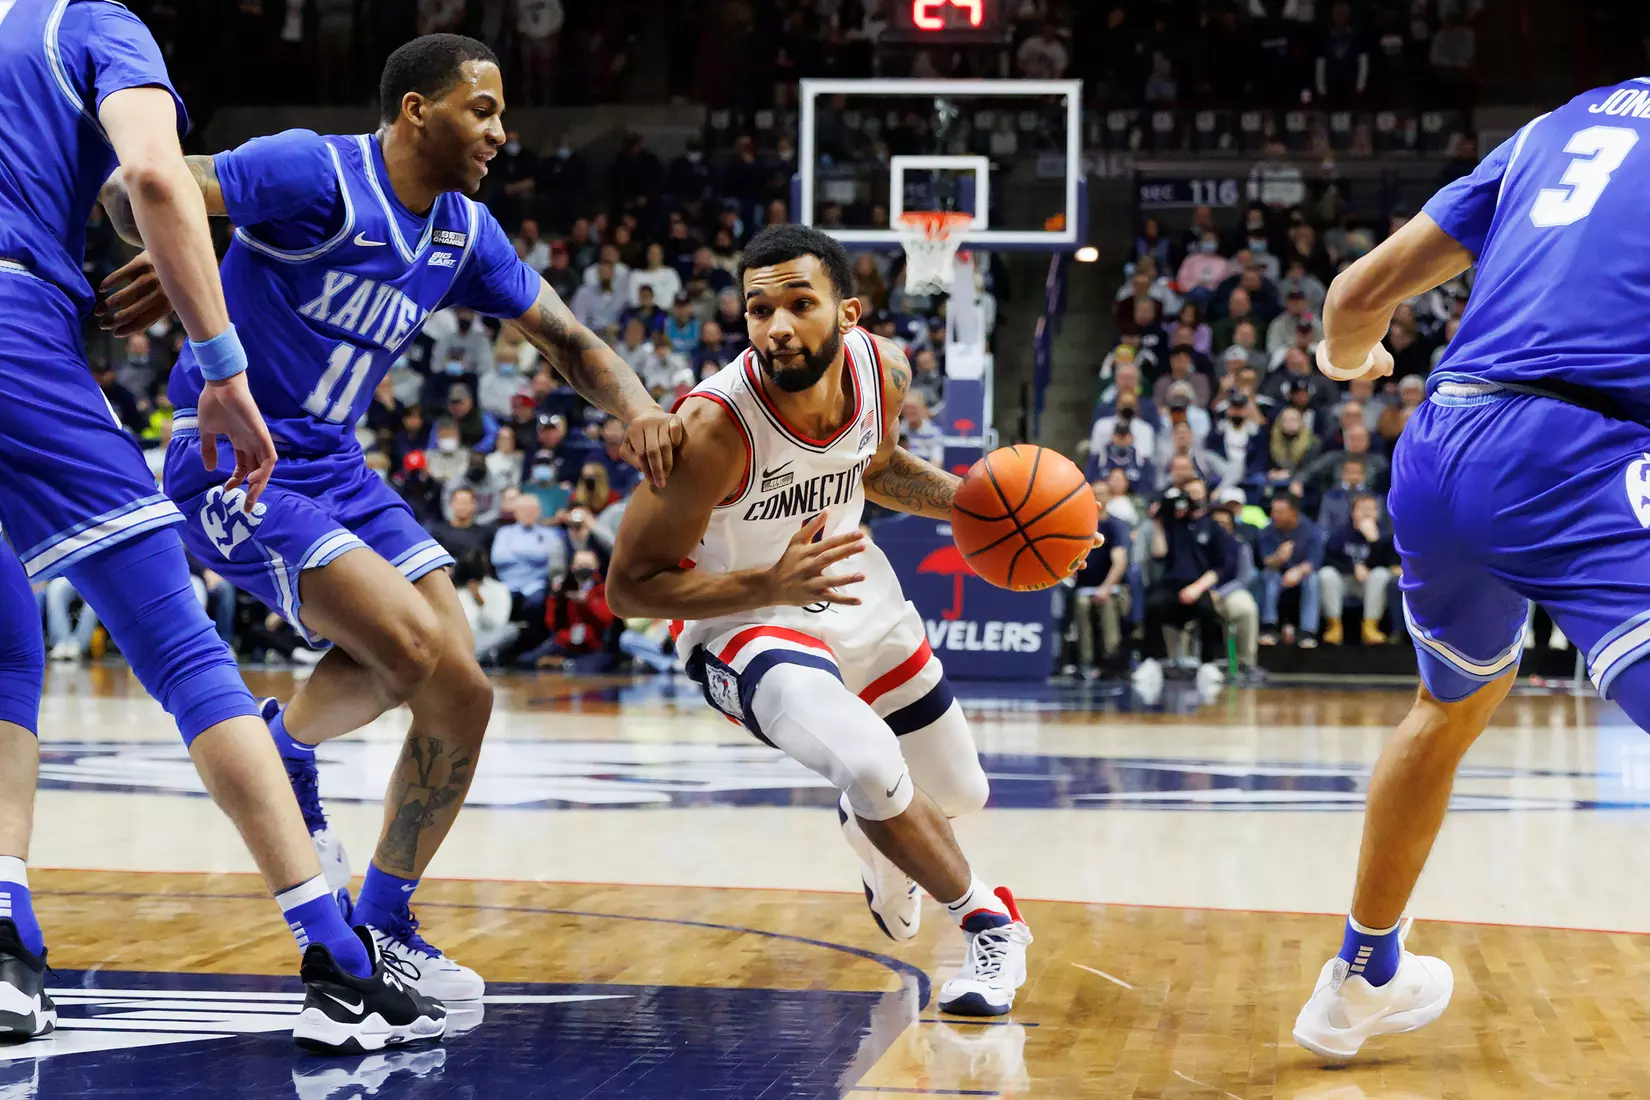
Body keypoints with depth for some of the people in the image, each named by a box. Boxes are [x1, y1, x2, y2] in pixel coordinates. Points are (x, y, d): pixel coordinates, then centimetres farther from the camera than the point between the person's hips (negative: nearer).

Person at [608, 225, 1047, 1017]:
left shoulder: (884, 370, -16)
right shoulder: (714, 424, -34)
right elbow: (630, 586, -27)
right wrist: (772, 585, -40)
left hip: (855, 593, 6)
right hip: (745, 620, -6)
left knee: (958, 794, 18)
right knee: (869, 764, -32)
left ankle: (869, 830, 56)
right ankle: (986, 921, -5)